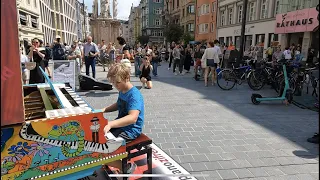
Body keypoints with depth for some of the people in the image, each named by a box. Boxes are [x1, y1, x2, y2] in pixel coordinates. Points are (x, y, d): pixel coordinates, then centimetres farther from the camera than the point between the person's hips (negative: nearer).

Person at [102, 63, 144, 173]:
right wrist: (104, 110, 10)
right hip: (120, 124, 10)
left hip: (130, 130, -10)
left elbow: (132, 118, -39)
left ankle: (127, 167, 4)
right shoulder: (122, 91, 5)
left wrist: (110, 124, -48)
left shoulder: (134, 95, -25)